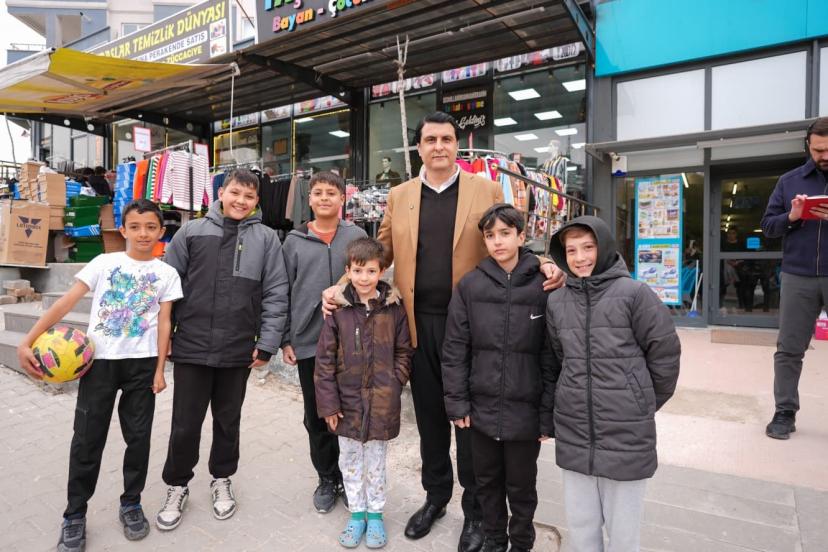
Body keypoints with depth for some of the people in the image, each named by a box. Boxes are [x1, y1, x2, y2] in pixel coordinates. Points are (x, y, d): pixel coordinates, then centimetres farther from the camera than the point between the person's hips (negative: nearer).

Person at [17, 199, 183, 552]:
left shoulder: (166, 273, 2)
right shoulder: (104, 263, 1)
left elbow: (164, 323, 1)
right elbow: (66, 302, -3)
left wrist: (159, 369, -3)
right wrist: (28, 341, -12)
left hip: (141, 363, 1)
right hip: (99, 361, 0)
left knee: (138, 436, 8)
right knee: (87, 438, 5)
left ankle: (131, 504, 27)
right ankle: (75, 514, 22)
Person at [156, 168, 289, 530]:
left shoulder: (266, 239, 0)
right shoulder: (191, 232, 2)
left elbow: (276, 294, -2)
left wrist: (267, 343, -6)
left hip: (239, 350, 0)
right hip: (191, 347, 0)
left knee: (228, 421, 17)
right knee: (185, 424, 9)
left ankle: (222, 480, 38)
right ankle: (177, 487, 32)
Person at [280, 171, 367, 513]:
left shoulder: (357, 237, 1)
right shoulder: (295, 241, 5)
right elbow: (284, 292, 7)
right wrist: (286, 340, 4)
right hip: (307, 342, 2)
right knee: (316, 416, 12)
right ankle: (327, 478, 30)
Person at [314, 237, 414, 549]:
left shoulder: (394, 309, -7)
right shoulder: (338, 309, -8)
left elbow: (403, 354, 2)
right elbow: (324, 360, -5)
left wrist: (393, 386, -7)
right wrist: (328, 403, -7)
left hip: (382, 404, -1)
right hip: (347, 402, 1)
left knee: (376, 462, 15)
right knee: (349, 461, 16)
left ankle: (375, 514, 35)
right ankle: (357, 513, 36)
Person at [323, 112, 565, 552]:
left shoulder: (486, 190, 2)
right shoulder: (398, 196, 9)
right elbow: (381, 252, 11)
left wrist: (542, 266, -17)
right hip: (420, 324, 3)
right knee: (429, 416, 15)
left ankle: (475, 507, 30)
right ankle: (436, 495, 37)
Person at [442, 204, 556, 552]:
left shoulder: (543, 286, -8)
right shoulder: (469, 286, -3)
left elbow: (552, 356, -8)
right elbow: (455, 349, -1)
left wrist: (549, 414, -8)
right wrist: (457, 402, -3)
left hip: (525, 410, -2)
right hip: (482, 407, 2)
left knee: (521, 484, 16)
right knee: (487, 480, 20)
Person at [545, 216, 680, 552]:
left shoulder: (634, 293, -9)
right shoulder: (556, 302, 3)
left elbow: (665, 354, -4)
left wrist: (642, 404, 5)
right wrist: (576, 398, 9)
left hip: (626, 433, -3)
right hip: (573, 433, 3)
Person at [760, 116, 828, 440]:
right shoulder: (789, 181, 9)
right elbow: (767, 226, 9)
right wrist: (791, 218, -12)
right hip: (798, 277, 1)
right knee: (789, 349, 5)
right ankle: (784, 413, 14)